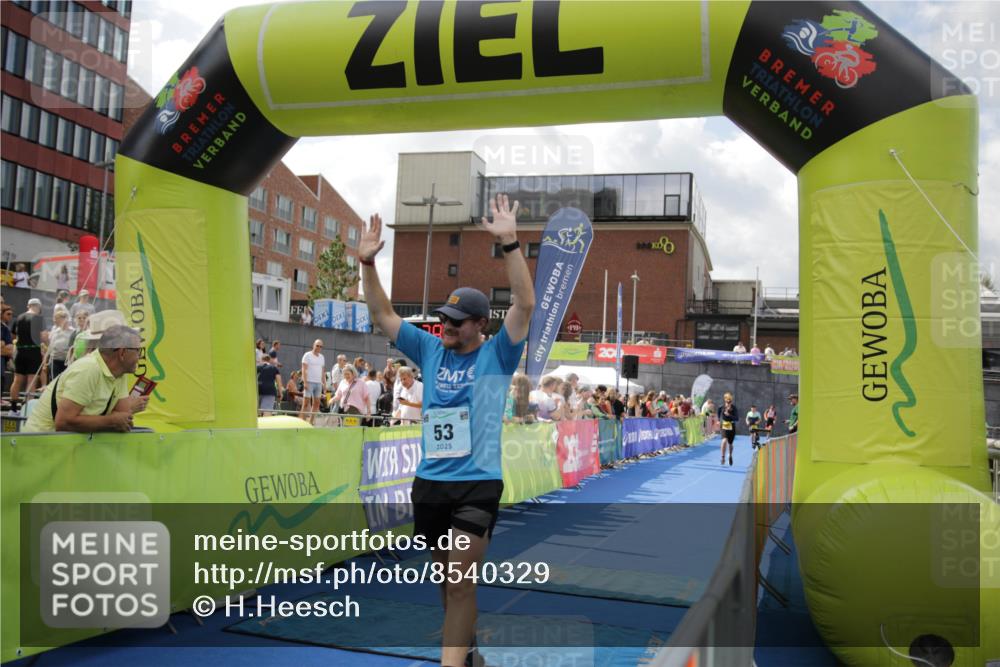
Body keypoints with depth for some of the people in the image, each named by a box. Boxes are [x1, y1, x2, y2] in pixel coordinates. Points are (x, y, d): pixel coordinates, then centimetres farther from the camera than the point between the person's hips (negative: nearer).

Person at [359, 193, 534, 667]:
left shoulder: (497, 355, -3)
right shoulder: (430, 350, 7)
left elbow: (525, 305, -16)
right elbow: (382, 314, 5)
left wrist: (509, 244, -26)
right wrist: (368, 263, -8)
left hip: (477, 484, -5)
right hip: (428, 482, 5)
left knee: (459, 581, -9)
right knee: (445, 575, 18)